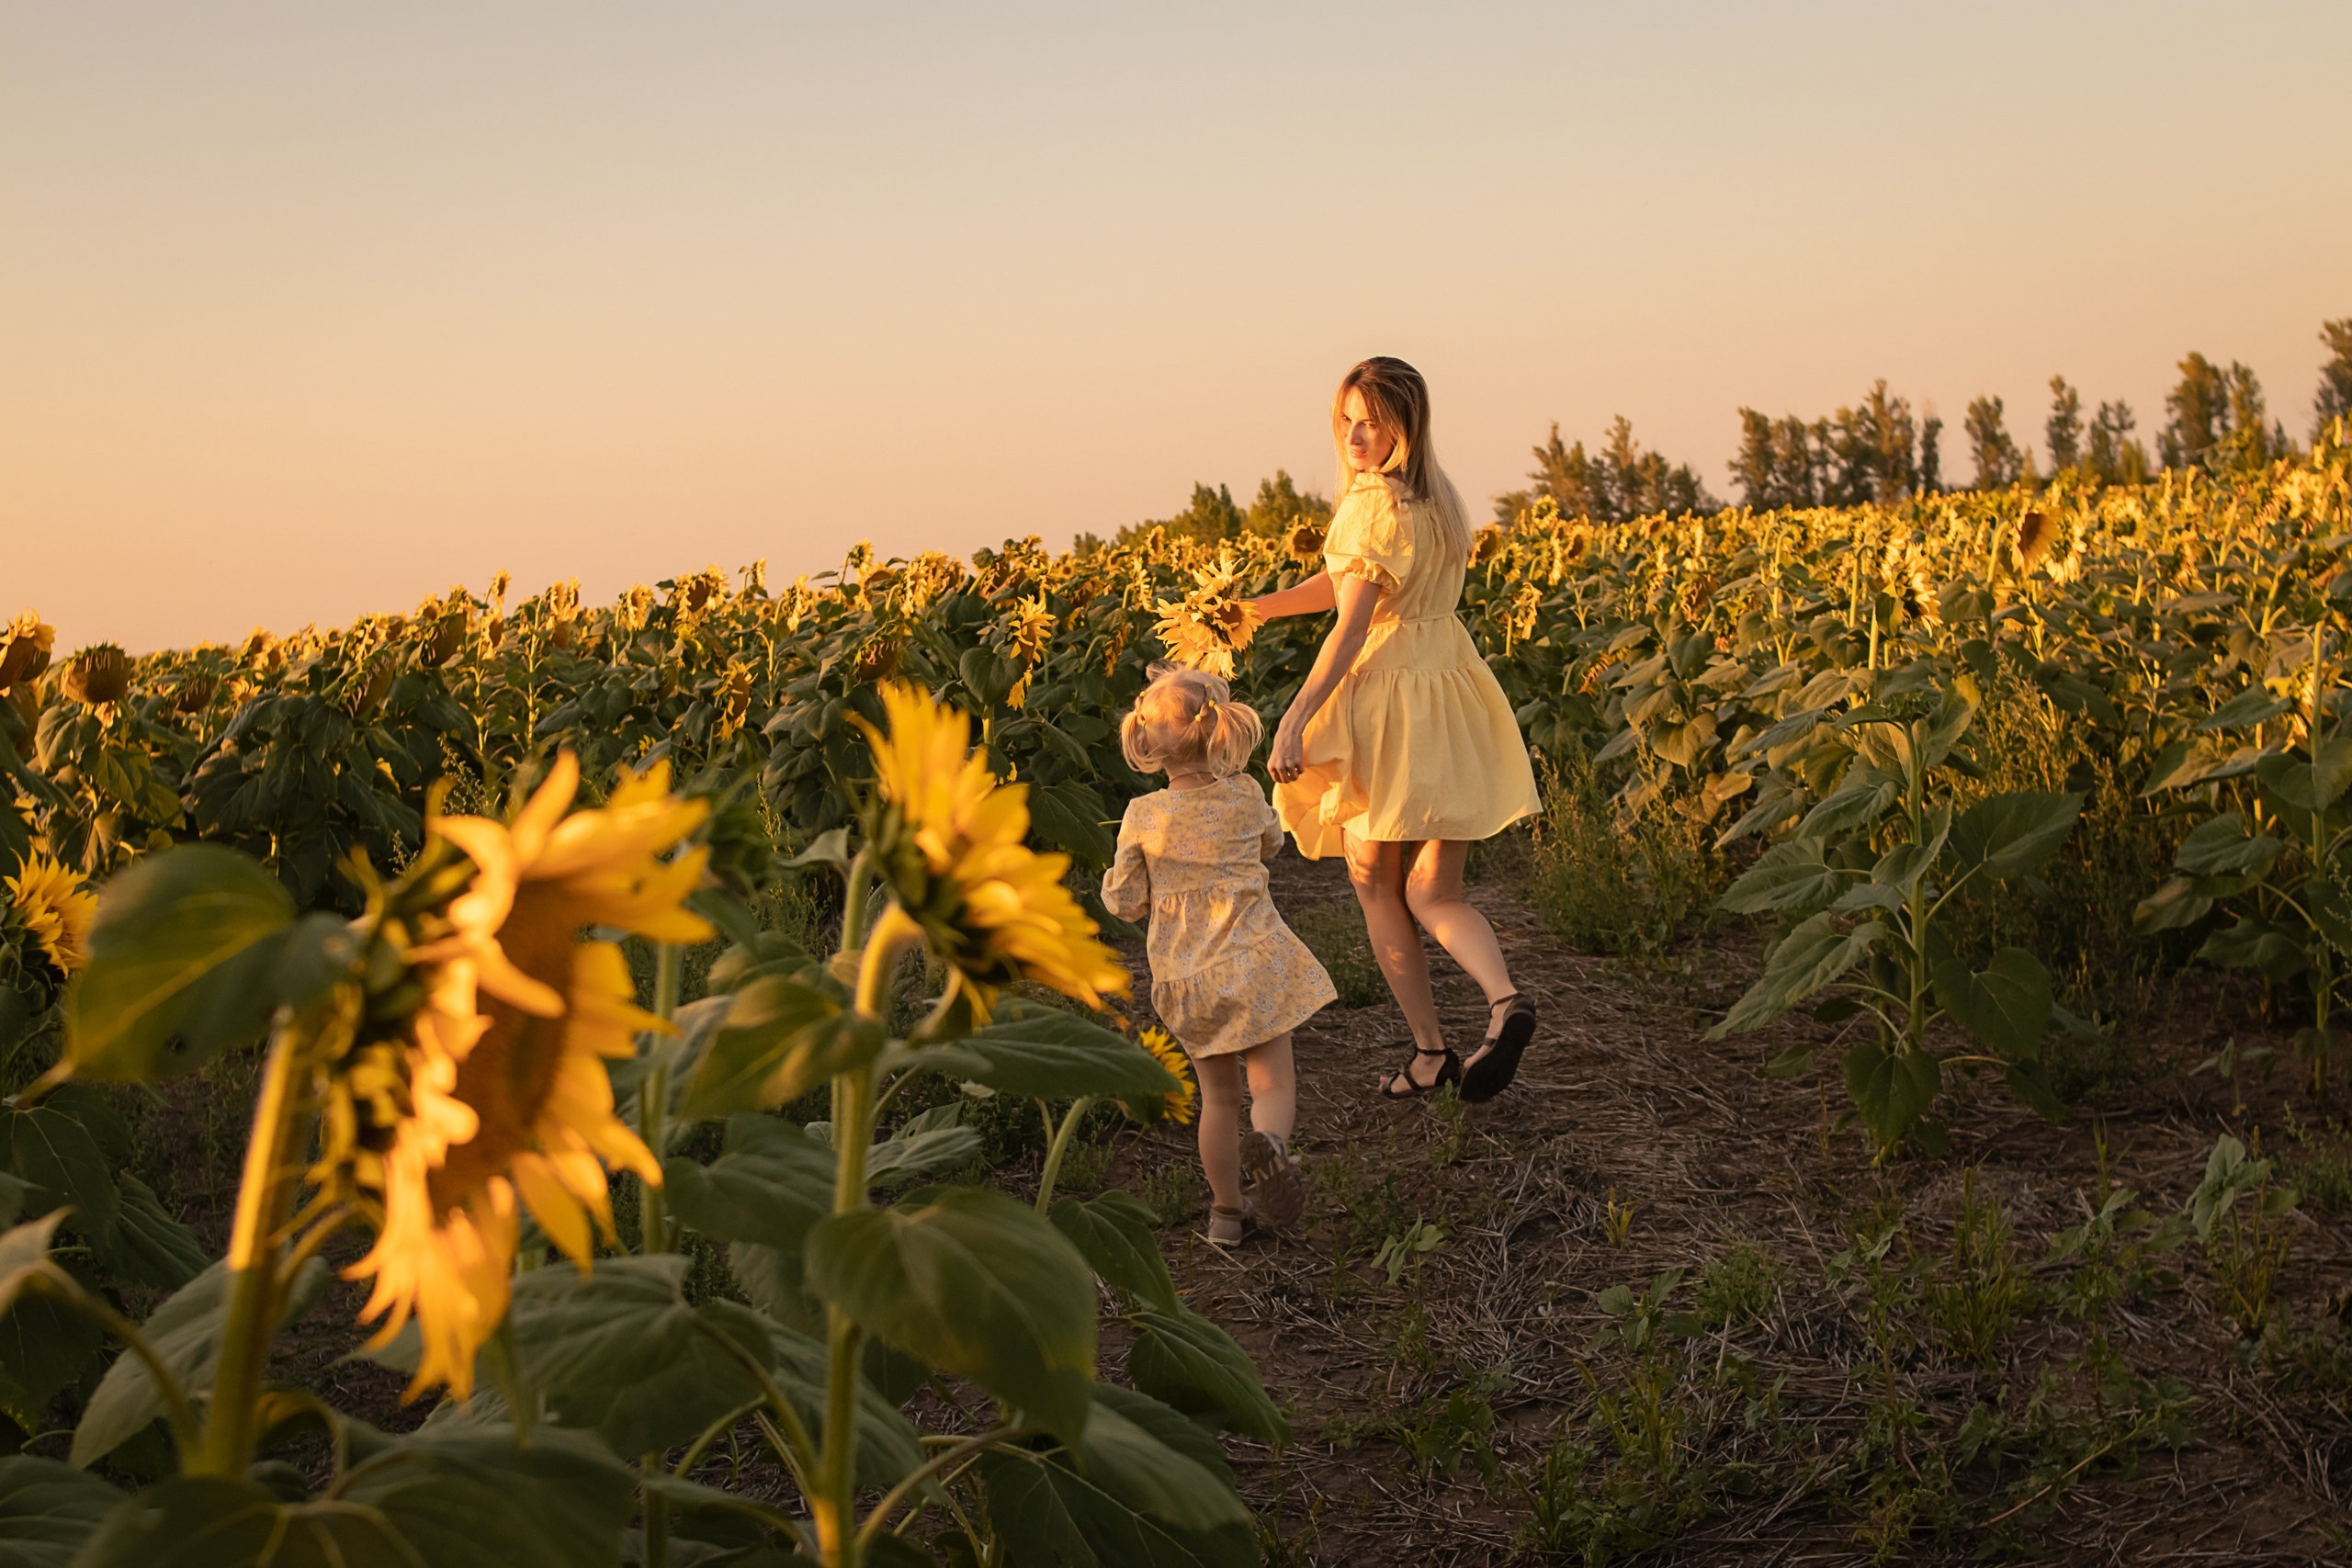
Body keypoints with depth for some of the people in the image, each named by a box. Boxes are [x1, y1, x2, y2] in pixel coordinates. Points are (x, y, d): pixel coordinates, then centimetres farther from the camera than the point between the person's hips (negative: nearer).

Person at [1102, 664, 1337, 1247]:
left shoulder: (1142, 818, -6)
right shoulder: (1245, 796, -3)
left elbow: (1126, 903, -1)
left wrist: (1114, 876, 21)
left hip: (1184, 976, 2)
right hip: (1252, 962, -2)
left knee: (1218, 1096, 16)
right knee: (1273, 1084, 3)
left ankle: (1227, 1209, 23)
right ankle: (1269, 1144, -29)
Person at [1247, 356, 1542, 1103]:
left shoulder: (1371, 506, -16)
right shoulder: (1437, 497, 11)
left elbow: (1351, 629, -22)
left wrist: (1294, 721, -25)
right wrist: (1250, 607, 13)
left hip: (1383, 694, -7)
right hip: (1448, 687, 7)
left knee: (1373, 880, 11)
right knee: (1433, 895, 7)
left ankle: (1430, 1050, 15)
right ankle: (1505, 999, -20)